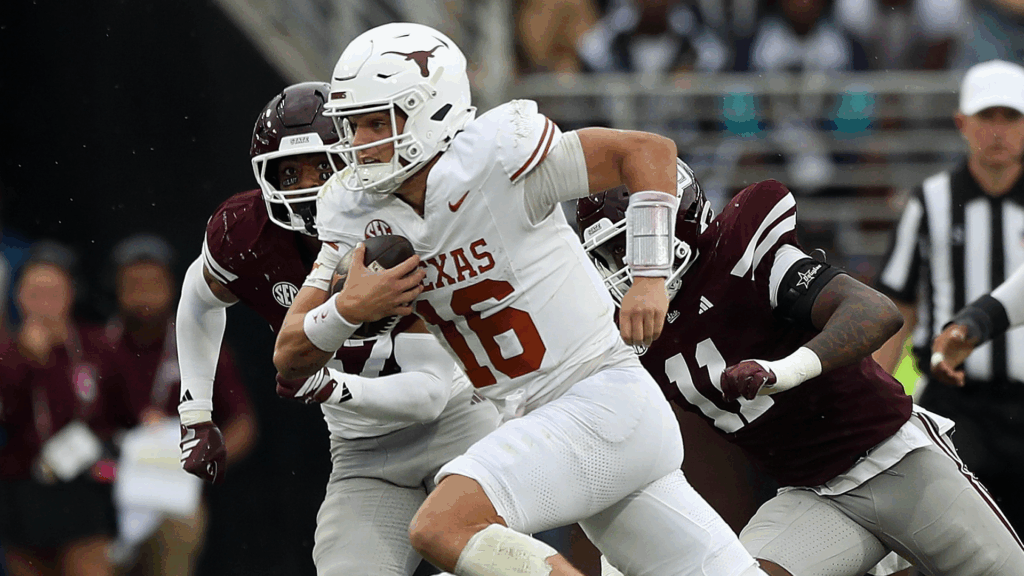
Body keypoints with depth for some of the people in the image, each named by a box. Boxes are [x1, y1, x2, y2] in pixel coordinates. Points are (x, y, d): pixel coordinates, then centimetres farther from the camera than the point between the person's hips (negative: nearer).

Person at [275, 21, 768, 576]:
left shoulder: (491, 158, -16)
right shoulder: (356, 213, 3)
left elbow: (649, 150, -9)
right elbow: (290, 354, 4)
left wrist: (650, 277, -13)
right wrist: (348, 308, -15)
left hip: (607, 403, -8)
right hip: (547, 425, 8)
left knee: (442, 528, -23)